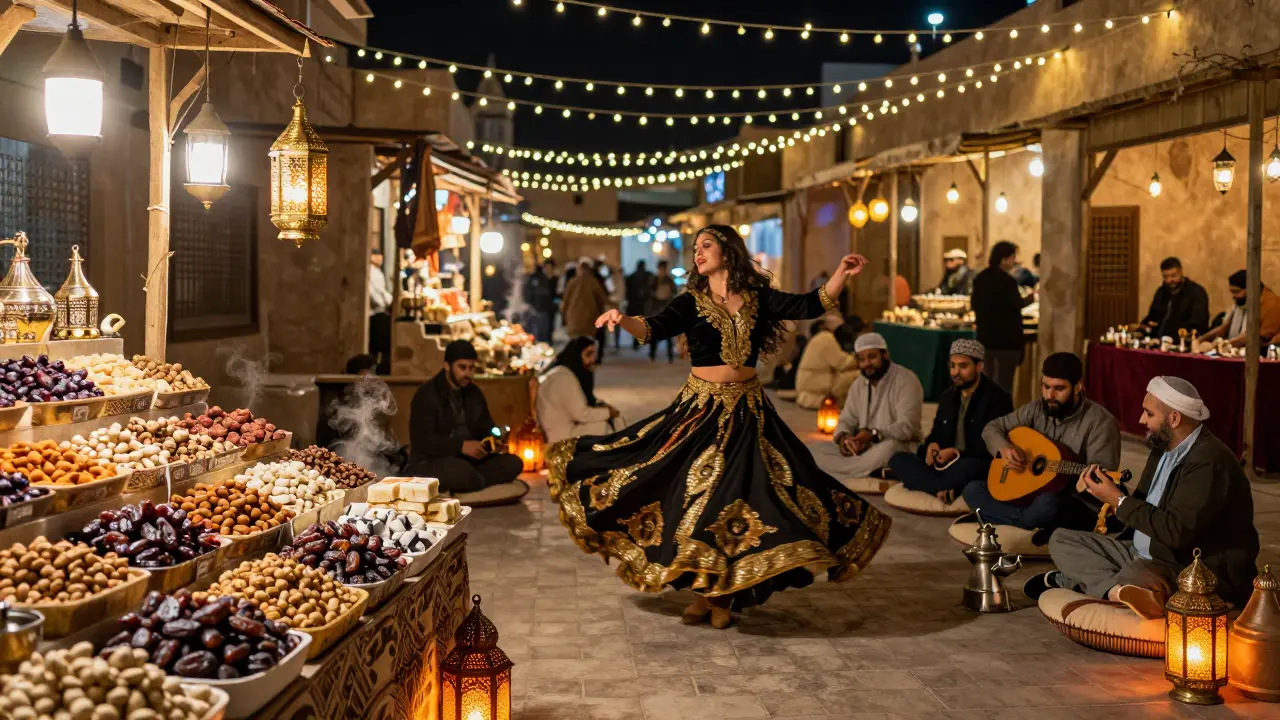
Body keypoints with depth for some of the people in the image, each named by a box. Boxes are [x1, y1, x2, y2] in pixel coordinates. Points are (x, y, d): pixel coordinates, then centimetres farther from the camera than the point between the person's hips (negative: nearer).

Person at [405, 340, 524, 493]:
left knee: (513, 463, -14)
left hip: (468, 460, 8)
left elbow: (486, 430, 18)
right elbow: (421, 439, -19)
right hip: (430, 462, -8)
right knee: (461, 472, -40)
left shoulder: (474, 393, 12)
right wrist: (461, 446, -29)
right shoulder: (427, 394, -9)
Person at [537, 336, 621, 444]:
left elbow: (584, 404, 17)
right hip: (561, 435, -10)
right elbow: (581, 414, -24)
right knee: (605, 425, -14)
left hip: (567, 425, 10)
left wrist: (601, 405, -2)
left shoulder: (573, 373, 9)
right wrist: (607, 412, -11)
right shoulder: (563, 377, -23)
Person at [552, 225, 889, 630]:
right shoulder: (691, 302, -1)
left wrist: (840, 275, -15)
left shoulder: (758, 298, 3)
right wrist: (623, 320, -36)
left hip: (749, 412, 1)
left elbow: (808, 306, -4)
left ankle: (722, 595, 16)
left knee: (745, 494, 1)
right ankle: (699, 591, 17)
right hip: (701, 409, -1)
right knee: (695, 491, 0)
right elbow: (654, 329, -16)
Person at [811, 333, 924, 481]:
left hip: (899, 447, -7)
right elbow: (846, 420, 10)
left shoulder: (906, 380, -12)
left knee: (887, 447, -42)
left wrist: (874, 435, -37)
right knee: (820, 451, -14)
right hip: (864, 448, 7)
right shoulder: (858, 384, 11)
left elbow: (907, 427, -22)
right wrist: (843, 437, -15)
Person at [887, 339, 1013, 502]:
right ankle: (945, 490, -32)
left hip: (982, 469, -7)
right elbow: (937, 432, 25)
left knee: (969, 467, -43)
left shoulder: (997, 397, -5)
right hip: (945, 464, 7)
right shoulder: (947, 396, 16)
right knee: (898, 460, -16)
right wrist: (932, 445, 0)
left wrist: (957, 453, -17)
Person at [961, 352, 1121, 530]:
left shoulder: (1100, 422, -14)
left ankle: (1001, 520, -13)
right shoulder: (1036, 409, 5)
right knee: (972, 490, -10)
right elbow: (992, 427, 12)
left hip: (1074, 503, -7)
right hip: (1029, 493, 7)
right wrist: (1003, 447, -10)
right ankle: (1036, 525, -20)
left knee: (1049, 502, -41)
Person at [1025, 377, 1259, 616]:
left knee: (1136, 575, -41)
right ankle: (1117, 590, -18)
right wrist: (1112, 492, -5)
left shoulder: (1209, 461, -20)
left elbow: (1176, 531, -26)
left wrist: (1120, 501, -18)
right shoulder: (1164, 449, 10)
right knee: (1062, 540, 4)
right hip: (1143, 555, 10)